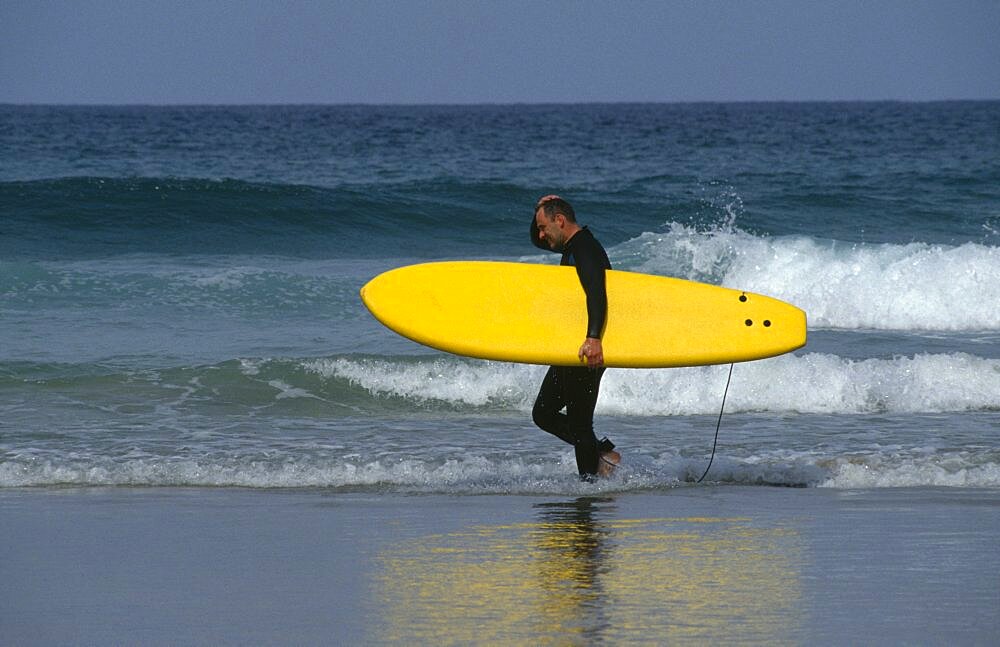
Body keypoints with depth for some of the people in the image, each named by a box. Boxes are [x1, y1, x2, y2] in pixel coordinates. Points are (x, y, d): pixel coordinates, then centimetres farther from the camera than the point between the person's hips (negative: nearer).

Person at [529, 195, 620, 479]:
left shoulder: (585, 250, -19)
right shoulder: (573, 248, 14)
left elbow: (597, 294, -35)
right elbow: (537, 241, 32)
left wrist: (593, 338, -48)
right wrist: (543, 210, 10)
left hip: (587, 352, -11)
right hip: (570, 350, 11)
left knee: (578, 422, -7)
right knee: (543, 413, 13)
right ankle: (602, 452, 15)